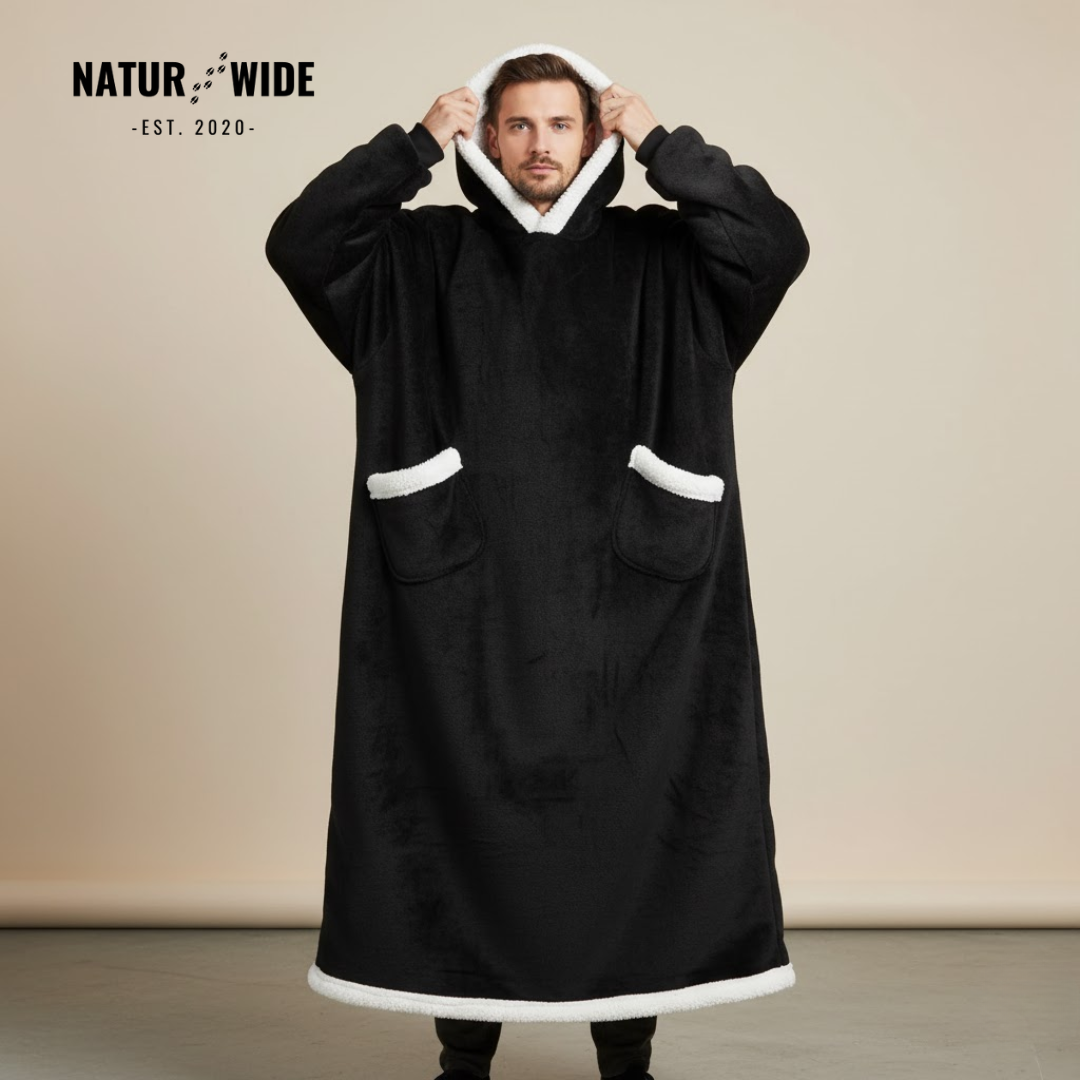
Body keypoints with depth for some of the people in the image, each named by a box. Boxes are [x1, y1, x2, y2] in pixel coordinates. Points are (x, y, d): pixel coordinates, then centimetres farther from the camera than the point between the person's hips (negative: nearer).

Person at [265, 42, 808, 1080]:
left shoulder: (662, 256, 8)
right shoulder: (423, 255, 8)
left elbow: (778, 242, -8)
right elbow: (298, 243, -5)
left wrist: (661, 146, -6)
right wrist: (416, 143, -6)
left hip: (619, 592, 0)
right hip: (465, 592, 0)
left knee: (625, 808, 4)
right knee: (463, 806, 3)